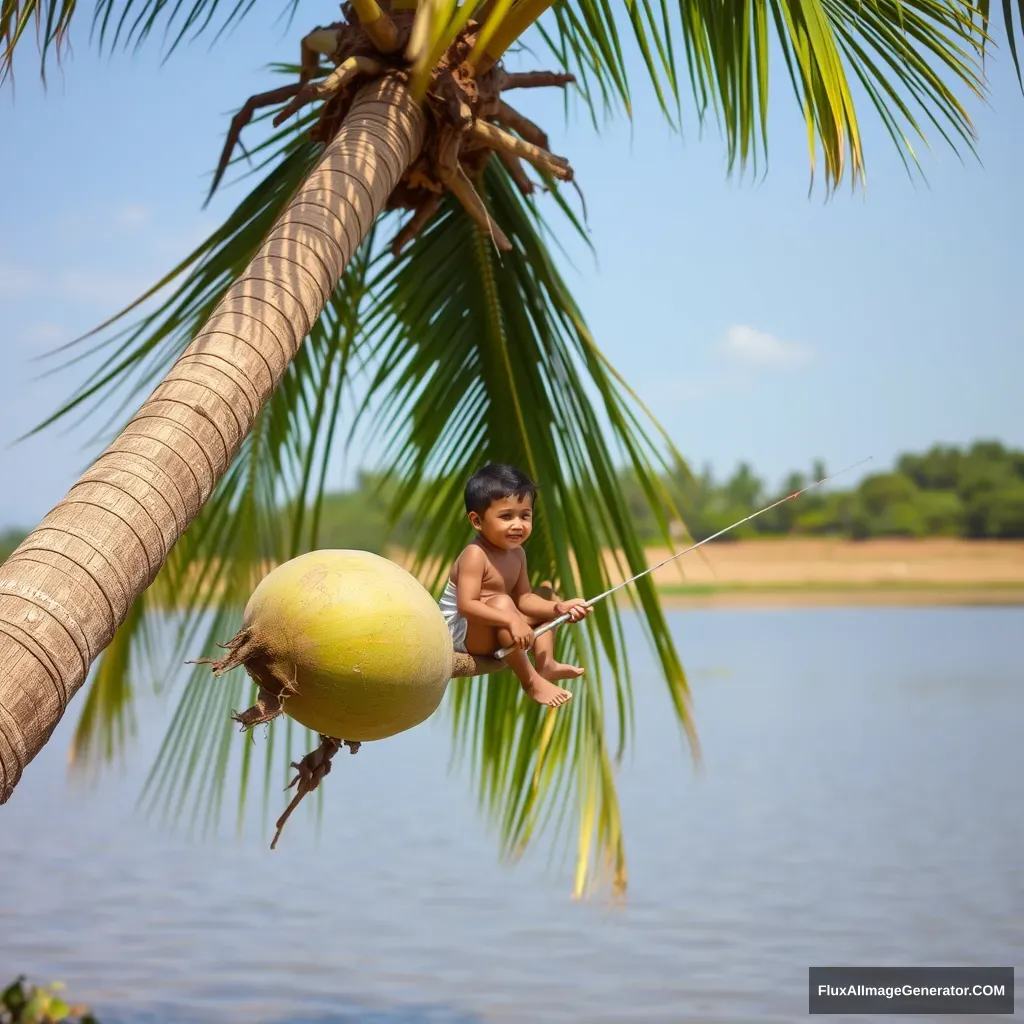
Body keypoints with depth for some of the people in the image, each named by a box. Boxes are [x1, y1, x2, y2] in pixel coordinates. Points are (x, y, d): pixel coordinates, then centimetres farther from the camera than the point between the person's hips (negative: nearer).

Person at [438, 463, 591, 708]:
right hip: (460, 631, -10)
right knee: (501, 602, -34)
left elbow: (523, 598, 5)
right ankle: (530, 681, -28)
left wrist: (557, 608, -12)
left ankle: (546, 665, -2)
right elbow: (466, 605, -34)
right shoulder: (475, 556, -26)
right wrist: (512, 621, -41)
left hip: (488, 632, 10)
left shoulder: (517, 554, 2)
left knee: (545, 607, 15)